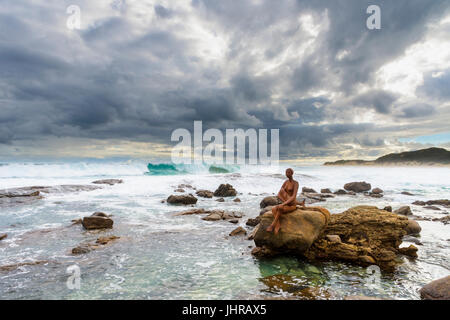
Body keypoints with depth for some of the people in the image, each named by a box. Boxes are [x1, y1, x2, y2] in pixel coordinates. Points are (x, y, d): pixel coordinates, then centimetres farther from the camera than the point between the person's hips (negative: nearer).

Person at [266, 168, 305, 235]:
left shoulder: (296, 183, -11)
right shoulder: (285, 182, 9)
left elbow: (294, 197, -24)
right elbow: (279, 195, 2)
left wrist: (284, 204, -31)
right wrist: (285, 202, -15)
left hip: (292, 206, -6)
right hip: (286, 205, 6)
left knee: (280, 207, -36)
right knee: (273, 209, -25)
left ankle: (272, 225, -25)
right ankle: (278, 225, -36)